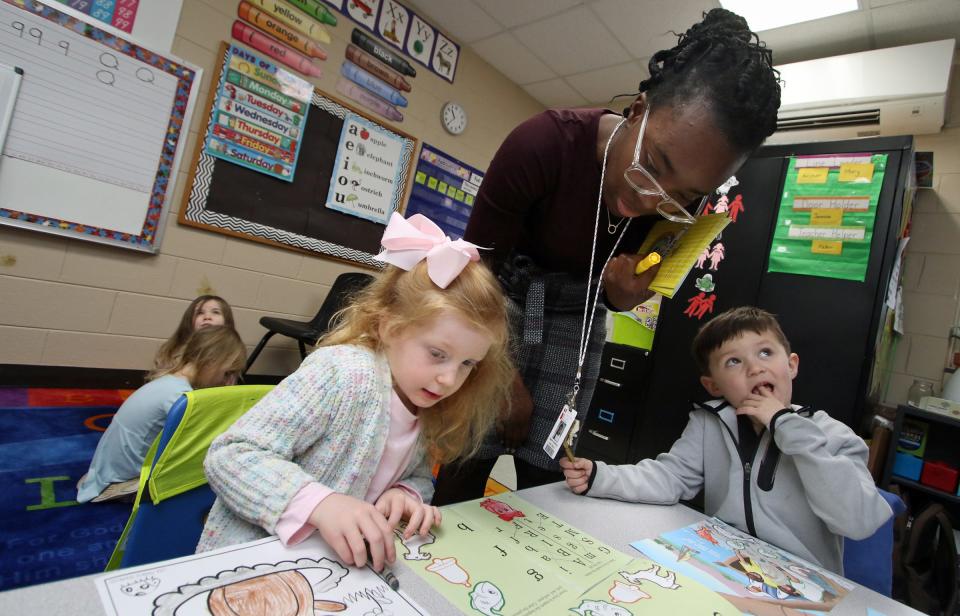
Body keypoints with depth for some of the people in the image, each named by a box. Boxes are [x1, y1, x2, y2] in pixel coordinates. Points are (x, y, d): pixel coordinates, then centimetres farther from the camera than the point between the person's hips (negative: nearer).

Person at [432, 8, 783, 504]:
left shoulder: (679, 209, -16)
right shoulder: (544, 143, -28)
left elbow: (618, 296, 2)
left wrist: (624, 296, -24)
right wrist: (507, 380, -12)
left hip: (573, 317, 3)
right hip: (499, 294, -2)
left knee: (546, 471, 4)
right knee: (469, 456, -4)